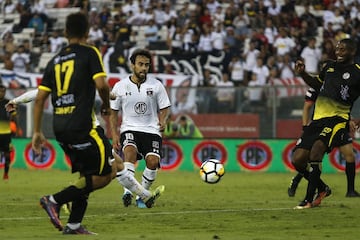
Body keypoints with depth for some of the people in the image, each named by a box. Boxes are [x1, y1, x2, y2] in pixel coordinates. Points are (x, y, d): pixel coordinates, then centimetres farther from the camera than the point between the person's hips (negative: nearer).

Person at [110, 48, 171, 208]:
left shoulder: (156, 85, 3)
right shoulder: (121, 86, 3)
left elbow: (165, 108, 10)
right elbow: (113, 112, 9)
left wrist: (163, 121, -13)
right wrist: (114, 135, -1)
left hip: (151, 130, 1)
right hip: (129, 129, -1)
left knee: (153, 161, -21)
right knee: (130, 151, -33)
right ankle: (128, 191, -39)